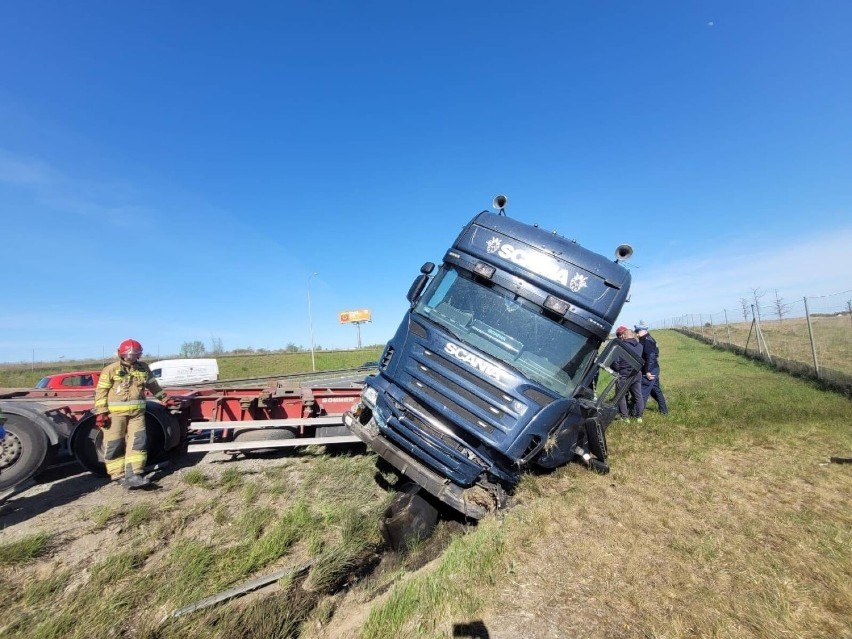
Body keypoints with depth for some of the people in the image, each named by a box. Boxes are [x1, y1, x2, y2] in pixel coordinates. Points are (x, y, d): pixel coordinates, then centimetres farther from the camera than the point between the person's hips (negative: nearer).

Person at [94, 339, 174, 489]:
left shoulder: (143, 368, 11)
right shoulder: (111, 369, -2)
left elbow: (153, 385, 22)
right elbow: (101, 391, -3)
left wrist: (164, 398, 22)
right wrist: (101, 412, -10)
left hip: (137, 412, 4)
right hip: (115, 412, -3)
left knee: (138, 442, -5)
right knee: (114, 445, 3)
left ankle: (133, 475, -4)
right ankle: (119, 476, 13)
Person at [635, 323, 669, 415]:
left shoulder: (647, 341, -17)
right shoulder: (649, 339, 15)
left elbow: (650, 356, -24)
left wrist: (648, 371, -25)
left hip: (650, 371, -10)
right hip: (654, 369, 10)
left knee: (643, 392, -7)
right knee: (656, 389, 20)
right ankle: (664, 410, 30)